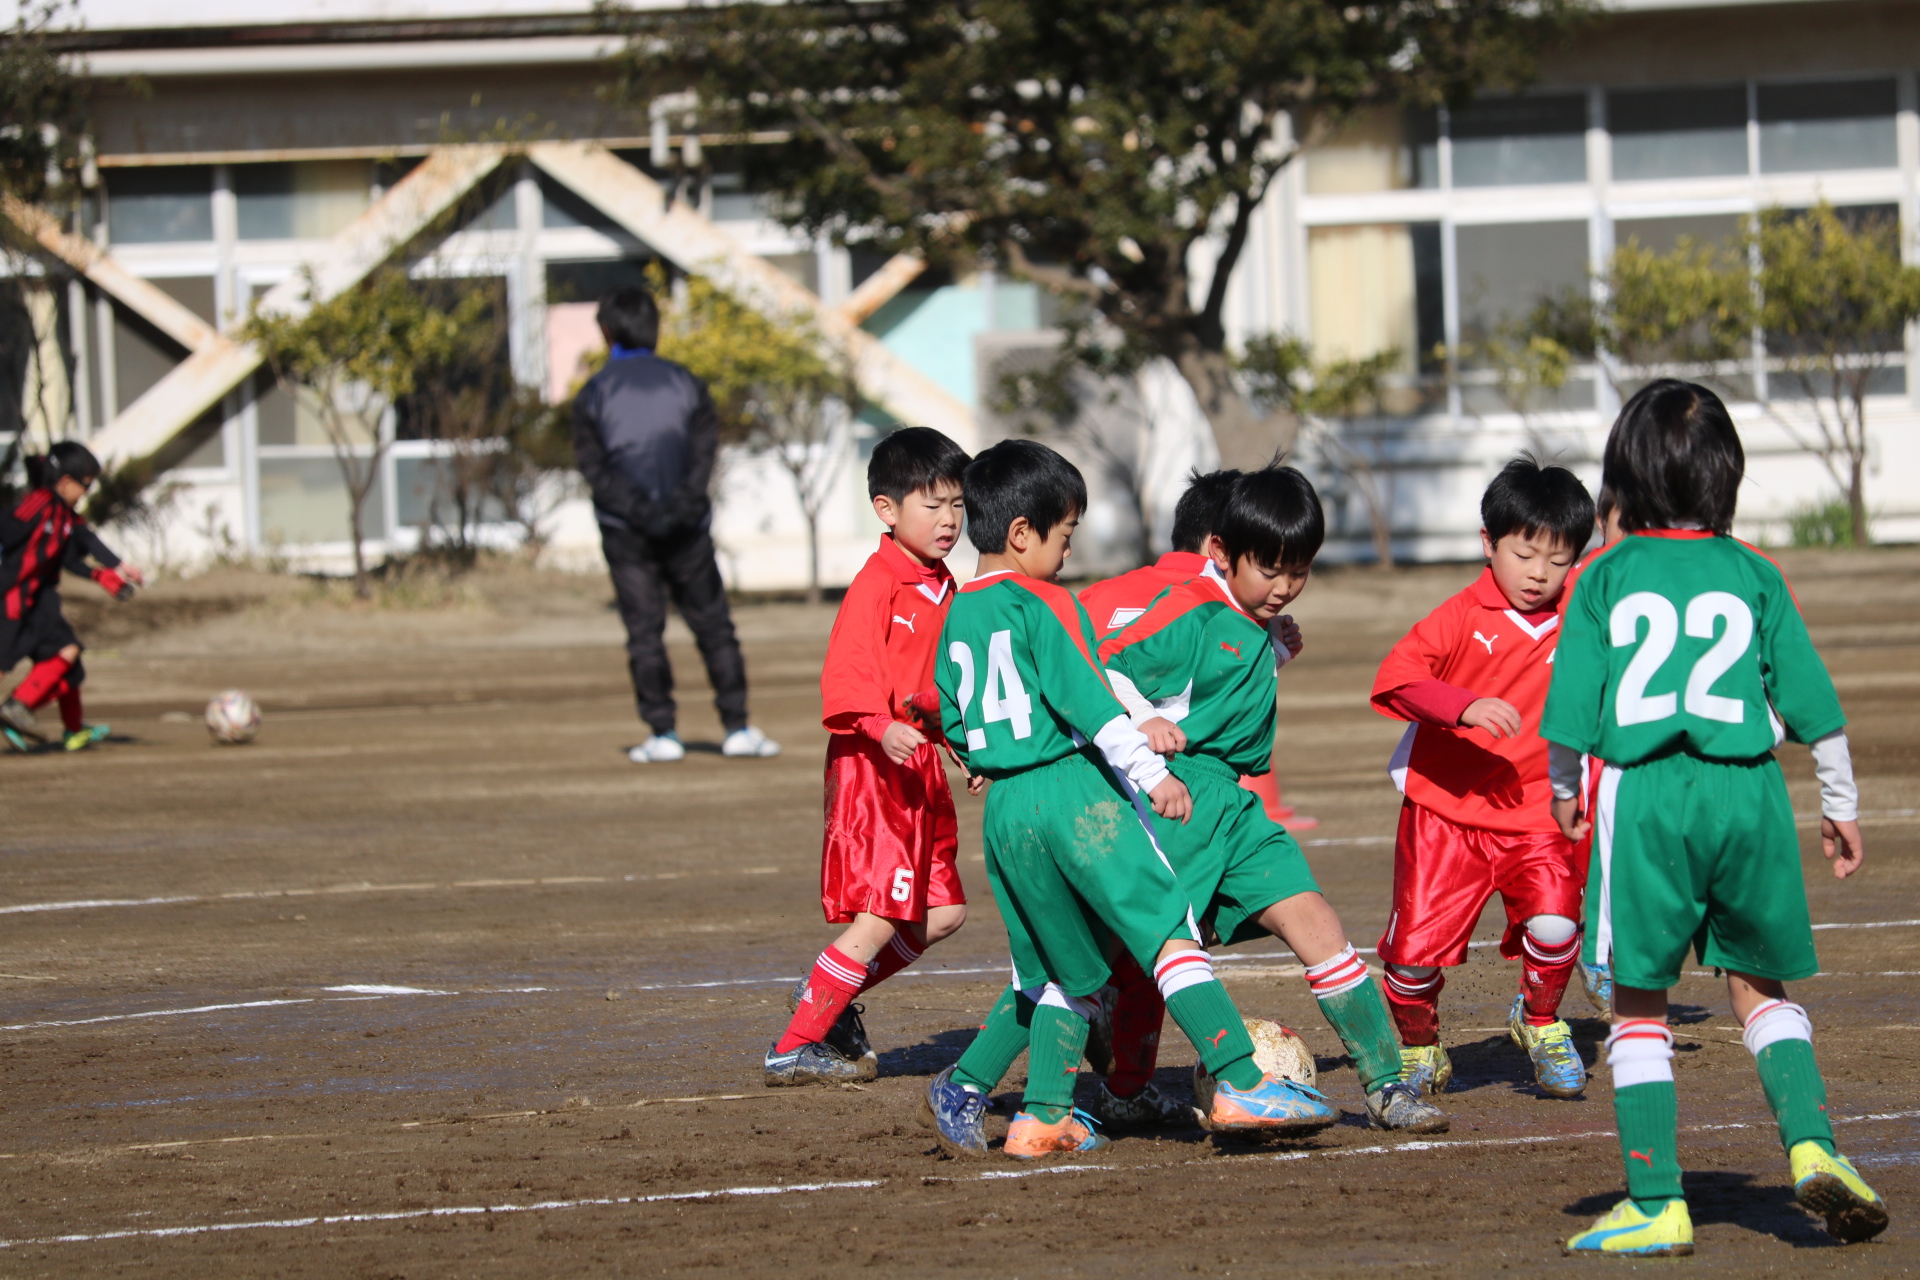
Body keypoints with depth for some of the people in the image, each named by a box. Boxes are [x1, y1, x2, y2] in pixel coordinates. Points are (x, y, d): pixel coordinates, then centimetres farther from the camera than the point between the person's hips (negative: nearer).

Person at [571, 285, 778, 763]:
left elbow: (594, 465, -7)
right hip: (686, 527, 1)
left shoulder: (594, 394, 3)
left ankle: (663, 733, -2)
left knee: (644, 632, 2)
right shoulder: (686, 384, 8)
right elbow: (705, 449, -5)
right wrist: (685, 501, -14)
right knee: (713, 626, 7)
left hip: (625, 530, -1)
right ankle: (737, 728, 4)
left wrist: (636, 508, -14)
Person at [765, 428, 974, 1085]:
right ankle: (795, 1047, -3)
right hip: (871, 764, -9)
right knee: (879, 918, -10)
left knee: (942, 910, 10)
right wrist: (882, 727, -38)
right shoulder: (878, 584, -14)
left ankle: (828, 995, 23)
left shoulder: (944, 588, 14)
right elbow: (849, 673, -24)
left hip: (918, 764, 9)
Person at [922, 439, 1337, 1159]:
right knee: (1168, 931, -10)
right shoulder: (1044, 605, -7)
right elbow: (1084, 696, -15)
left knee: (1061, 968, 18)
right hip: (1073, 792, -8)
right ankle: (1238, 1085, -19)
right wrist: (1151, 771, -16)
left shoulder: (957, 619, 14)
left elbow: (954, 723, 18)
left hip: (1004, 809, 8)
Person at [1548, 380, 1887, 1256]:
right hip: (1747, 790, 2)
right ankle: (1811, 1144, -3)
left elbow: (1573, 710, 3)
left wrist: (1563, 791, 21)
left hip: (1643, 797, -2)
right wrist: (1840, 806, 20)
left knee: (1640, 1003, 6)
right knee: (1759, 985, 16)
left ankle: (1655, 1203, 3)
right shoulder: (1753, 576, 7)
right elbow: (1812, 704, 8)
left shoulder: (1607, 578, 3)